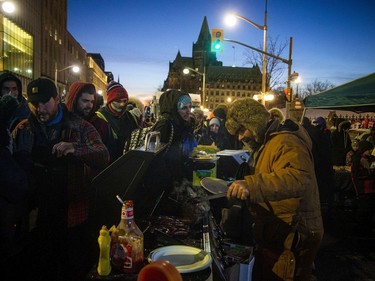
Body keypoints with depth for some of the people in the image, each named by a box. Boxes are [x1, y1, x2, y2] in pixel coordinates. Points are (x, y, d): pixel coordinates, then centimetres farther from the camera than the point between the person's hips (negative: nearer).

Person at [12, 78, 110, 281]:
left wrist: (75, 149, -30)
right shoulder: (23, 130, 6)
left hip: (73, 218, -1)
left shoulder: (80, 127, -1)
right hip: (37, 218, 2)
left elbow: (104, 158, -12)